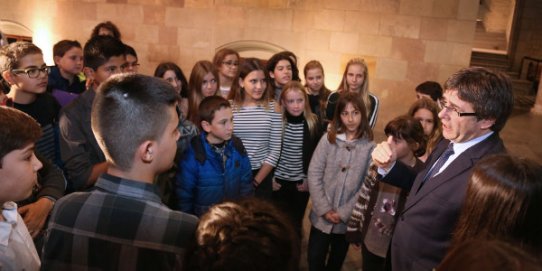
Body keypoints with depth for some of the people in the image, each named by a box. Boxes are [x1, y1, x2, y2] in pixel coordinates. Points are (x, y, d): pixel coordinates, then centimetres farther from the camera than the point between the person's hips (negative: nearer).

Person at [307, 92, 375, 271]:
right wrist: (324, 209, -12)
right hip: (322, 216, 0)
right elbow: (314, 174, -6)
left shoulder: (370, 146, -7)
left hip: (348, 220, 0)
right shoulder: (328, 139, -4)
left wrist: (343, 213, -12)